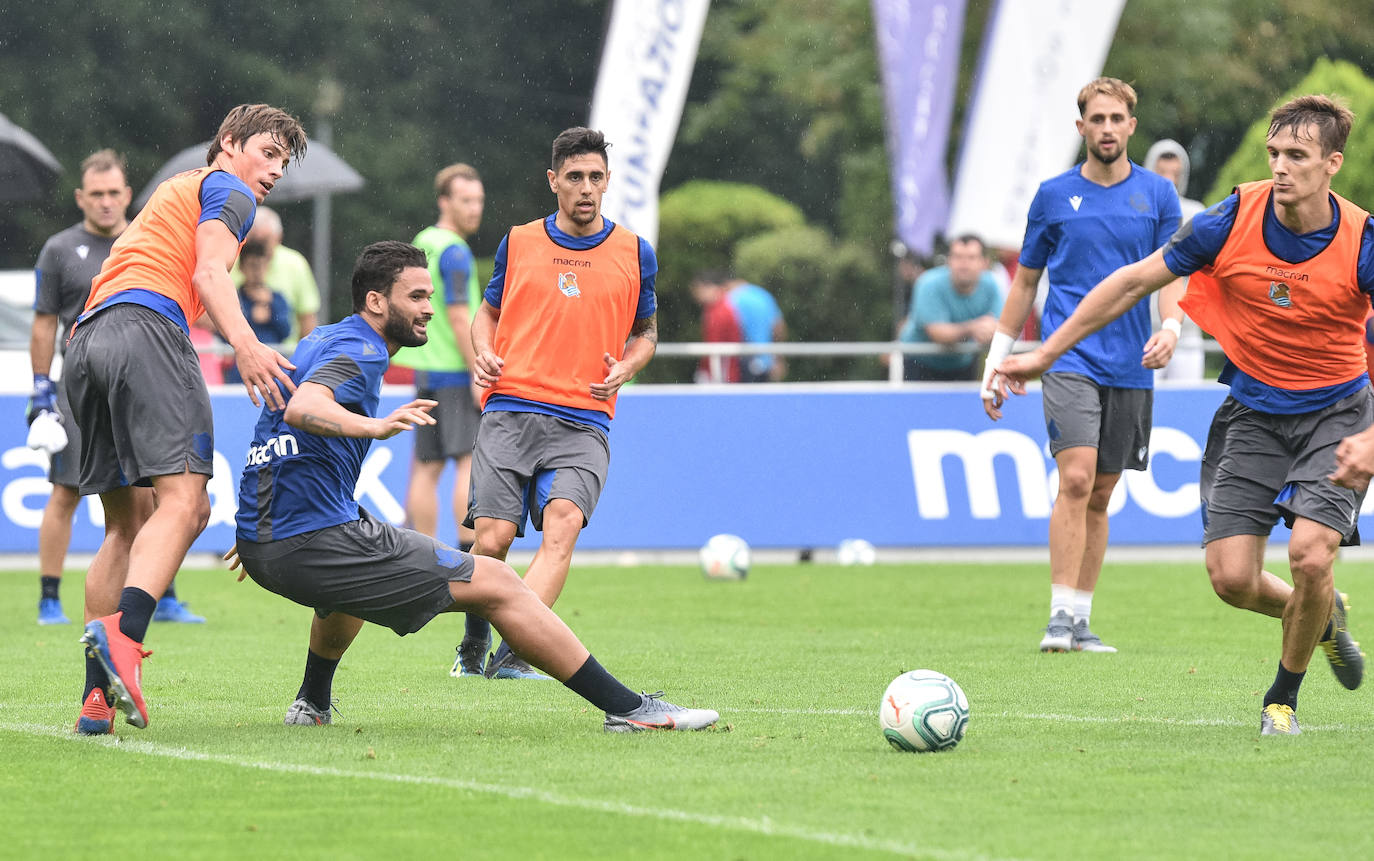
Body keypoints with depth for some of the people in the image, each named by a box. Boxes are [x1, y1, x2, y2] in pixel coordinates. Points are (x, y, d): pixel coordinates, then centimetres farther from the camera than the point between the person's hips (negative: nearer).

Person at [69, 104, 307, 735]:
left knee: (125, 524, 8)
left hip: (86, 340, 9)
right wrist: (244, 344, -22)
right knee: (184, 500, -20)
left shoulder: (173, 192, 38)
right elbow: (209, 271, -8)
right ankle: (122, 632, -45)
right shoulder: (228, 191, 11)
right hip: (148, 328, -9)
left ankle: (97, 697, -3)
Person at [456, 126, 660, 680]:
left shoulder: (634, 254, 10)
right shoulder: (518, 243, 11)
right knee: (492, 538, -11)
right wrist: (483, 352, 3)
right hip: (510, 412, 0)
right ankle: (473, 644, 17)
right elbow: (488, 310, 24)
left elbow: (646, 331, 22)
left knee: (562, 524, -25)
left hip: (583, 425, 0)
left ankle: (513, 652, -33)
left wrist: (625, 368, 0)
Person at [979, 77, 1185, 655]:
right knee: (1076, 479, -18)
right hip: (1070, 361, -2)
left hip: (1130, 366, 2)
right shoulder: (1054, 195, 5)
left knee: (1101, 495, 6)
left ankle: (1081, 623, 12)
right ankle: (1061, 617, -19)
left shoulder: (1157, 194, 7)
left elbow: (1172, 275, 6)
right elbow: (1025, 282, 13)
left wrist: (1170, 327, -16)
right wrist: (997, 361, 11)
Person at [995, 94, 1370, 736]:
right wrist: (1044, 354, -2)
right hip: (1252, 411, 2)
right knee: (1231, 577, -8)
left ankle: (1284, 699, 5)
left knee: (1309, 553, -22)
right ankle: (1319, 615, 28)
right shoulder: (1233, 220, -14)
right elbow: (1136, 280, -3)